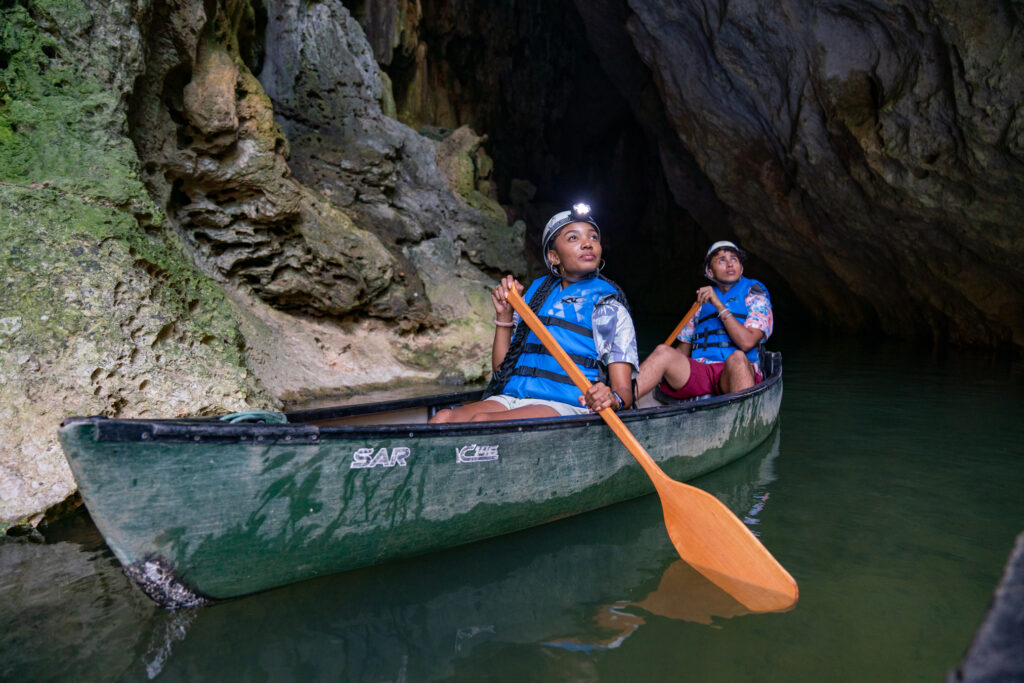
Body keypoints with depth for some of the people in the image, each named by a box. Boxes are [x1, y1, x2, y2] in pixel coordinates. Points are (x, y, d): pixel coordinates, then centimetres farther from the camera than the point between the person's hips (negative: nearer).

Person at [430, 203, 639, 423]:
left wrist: (612, 399, -26)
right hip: (509, 399, 5)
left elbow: (624, 392, -1)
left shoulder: (609, 308, 8)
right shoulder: (534, 292, 20)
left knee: (482, 421, -34)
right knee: (443, 419, -26)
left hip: (565, 406, -4)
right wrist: (504, 315, 10)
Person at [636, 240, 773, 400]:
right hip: (698, 373, 2)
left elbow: (747, 342, -5)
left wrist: (719, 305, -8)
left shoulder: (755, 297, 13)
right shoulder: (701, 302, 25)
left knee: (737, 357, -37)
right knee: (664, 352, -26)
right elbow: (684, 348, 24)